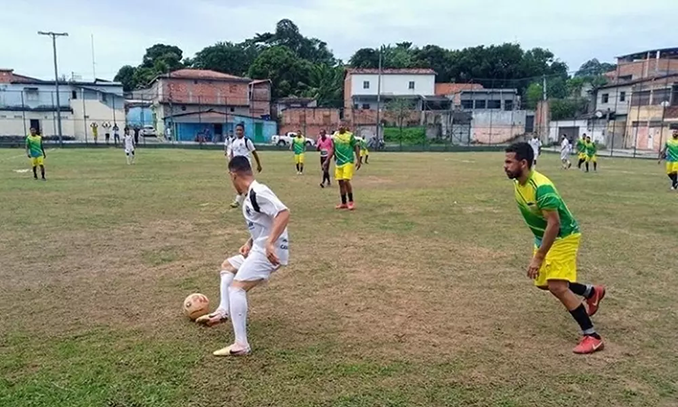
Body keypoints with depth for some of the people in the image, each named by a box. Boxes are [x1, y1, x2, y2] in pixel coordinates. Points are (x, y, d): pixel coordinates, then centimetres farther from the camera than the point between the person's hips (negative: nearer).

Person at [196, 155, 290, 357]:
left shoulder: (258, 192, -18)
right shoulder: (251, 195, 14)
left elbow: (284, 213, -29)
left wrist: (270, 243, -34)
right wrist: (250, 243, 15)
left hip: (271, 252, -11)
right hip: (260, 249, 11)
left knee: (237, 286, -18)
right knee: (228, 265, 26)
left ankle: (241, 345, -17)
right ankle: (223, 310, 17)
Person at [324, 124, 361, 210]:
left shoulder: (350, 135, -6)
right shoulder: (335, 136, 8)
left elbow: (356, 148, -2)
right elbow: (333, 149, 17)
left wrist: (358, 160, -8)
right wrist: (327, 160, 15)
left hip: (348, 162, -5)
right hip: (338, 162, 6)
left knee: (346, 181, -14)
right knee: (341, 183, 7)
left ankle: (351, 202, 0)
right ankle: (344, 203, 17)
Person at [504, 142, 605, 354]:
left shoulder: (541, 187, -31)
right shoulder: (519, 183, -3)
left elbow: (554, 224, -33)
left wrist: (538, 258, -33)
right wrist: (538, 246, 21)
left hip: (563, 237, -9)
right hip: (544, 237, 10)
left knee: (557, 286, -17)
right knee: (543, 282, 18)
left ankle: (592, 336, -3)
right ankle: (592, 291, 40)